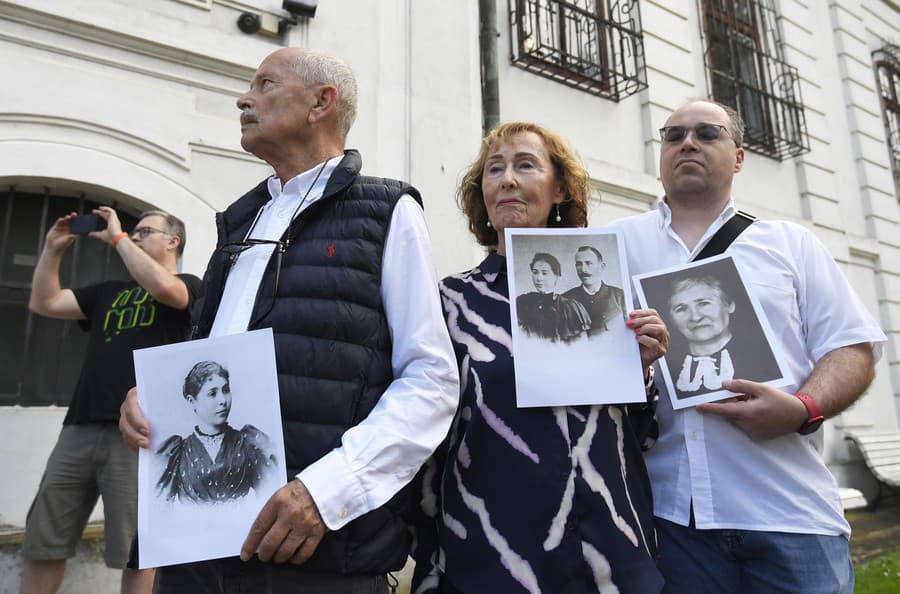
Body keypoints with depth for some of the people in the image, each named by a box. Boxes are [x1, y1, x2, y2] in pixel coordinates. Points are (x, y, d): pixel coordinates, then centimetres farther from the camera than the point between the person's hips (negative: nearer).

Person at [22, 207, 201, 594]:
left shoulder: (188, 284, 6)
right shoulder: (109, 292, 25)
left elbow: (162, 287, -17)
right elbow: (44, 303, 23)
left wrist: (117, 238, -6)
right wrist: (52, 249, 16)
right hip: (80, 426, 6)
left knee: (134, 550, 0)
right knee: (41, 543, 10)